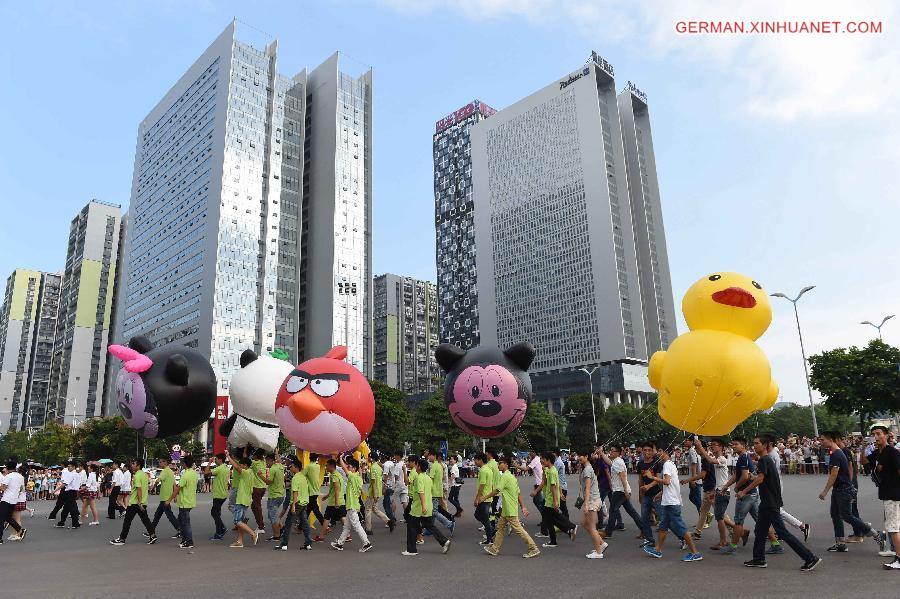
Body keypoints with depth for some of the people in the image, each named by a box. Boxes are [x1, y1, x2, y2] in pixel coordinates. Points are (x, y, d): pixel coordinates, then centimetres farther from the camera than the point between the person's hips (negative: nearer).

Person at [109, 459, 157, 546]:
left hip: (135, 503, -8)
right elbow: (148, 488, 18)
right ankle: (153, 535, 2)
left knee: (127, 521, 3)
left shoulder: (137, 476, -16)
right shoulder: (145, 474, 11)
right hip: (143, 502, 8)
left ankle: (122, 539, 11)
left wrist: (139, 503, -23)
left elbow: (139, 489, -22)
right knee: (145, 519, 9)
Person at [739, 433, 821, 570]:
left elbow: (760, 479, -23)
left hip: (771, 504, -10)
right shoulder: (768, 459, 13)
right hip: (768, 503, 10)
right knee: (760, 531, 14)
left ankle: (810, 558, -3)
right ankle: (758, 559, 21)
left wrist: (744, 491, -19)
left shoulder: (764, 460, -16)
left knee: (782, 532, -7)